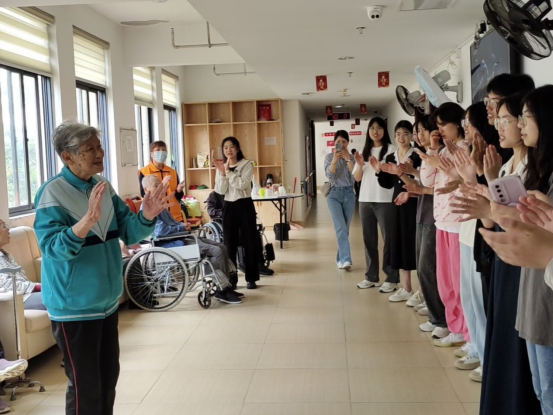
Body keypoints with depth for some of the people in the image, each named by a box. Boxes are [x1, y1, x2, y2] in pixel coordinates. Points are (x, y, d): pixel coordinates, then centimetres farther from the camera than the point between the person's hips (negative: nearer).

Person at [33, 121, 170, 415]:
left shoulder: (104, 187, 2)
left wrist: (147, 216, -21)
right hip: (74, 307, -7)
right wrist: (89, 219, -43)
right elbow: (52, 248, -28)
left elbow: (128, 233, 1)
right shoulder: (52, 193, -18)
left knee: (108, 377, 20)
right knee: (85, 386, 5)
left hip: (107, 301, 7)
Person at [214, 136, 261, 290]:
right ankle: (231, 279, 12)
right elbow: (220, 191, -4)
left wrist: (229, 171, -20)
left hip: (245, 205, -3)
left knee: (250, 242, 2)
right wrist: (222, 172, -15)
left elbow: (242, 184, -18)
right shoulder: (221, 167, 6)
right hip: (228, 207, 3)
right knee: (230, 244, 4)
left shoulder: (247, 164, -3)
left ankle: (251, 278, 12)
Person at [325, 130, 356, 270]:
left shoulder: (351, 157, 5)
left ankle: (341, 259, 16)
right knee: (340, 228, -14)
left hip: (349, 193, 2)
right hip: (334, 194, -2)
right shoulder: (329, 157, 2)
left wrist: (348, 159, -19)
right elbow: (329, 175, -9)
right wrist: (335, 160, -23)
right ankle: (345, 259, -18)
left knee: (345, 228, 6)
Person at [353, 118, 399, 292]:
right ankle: (371, 276, 17)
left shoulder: (391, 149, -3)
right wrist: (360, 165, -8)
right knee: (369, 239, 9)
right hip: (365, 200, 6)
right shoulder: (365, 151, 15)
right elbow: (357, 178, 11)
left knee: (388, 239, -3)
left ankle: (391, 279, 2)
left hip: (385, 200, -6)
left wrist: (380, 169, -26)